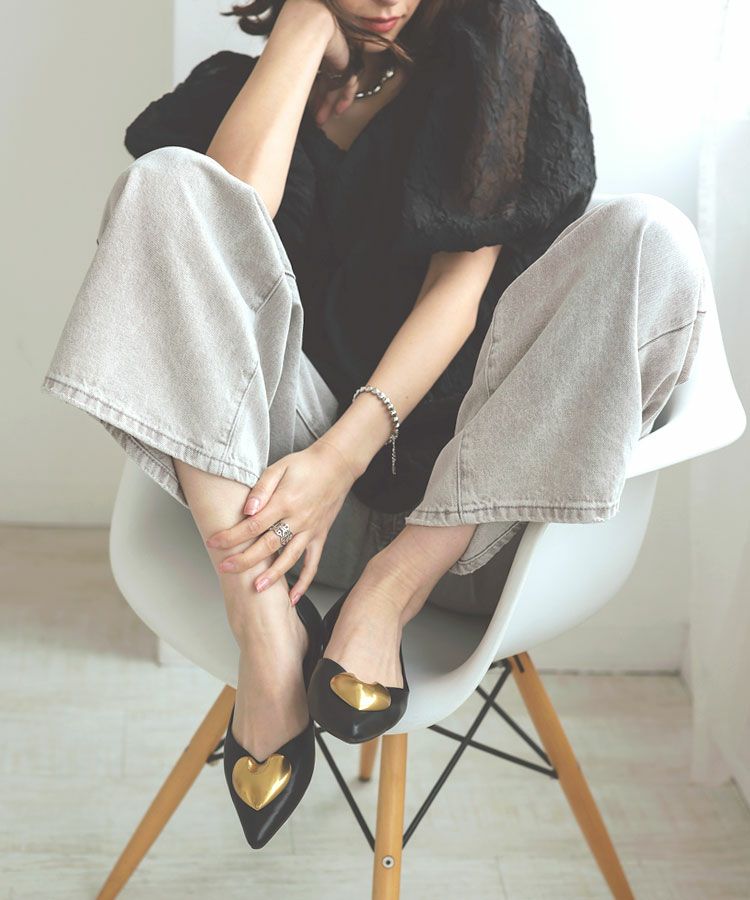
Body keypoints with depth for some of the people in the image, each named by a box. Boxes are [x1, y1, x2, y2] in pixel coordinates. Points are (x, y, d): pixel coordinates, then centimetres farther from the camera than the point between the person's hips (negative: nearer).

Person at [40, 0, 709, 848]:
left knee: (651, 238, -21)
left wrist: (345, 452, -21)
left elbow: (468, 271, -9)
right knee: (167, 185, -18)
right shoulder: (235, 84, 8)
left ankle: (387, 594, -24)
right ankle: (265, 626, -29)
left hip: (456, 477, 0)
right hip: (275, 450, 1)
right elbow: (226, 222, -16)